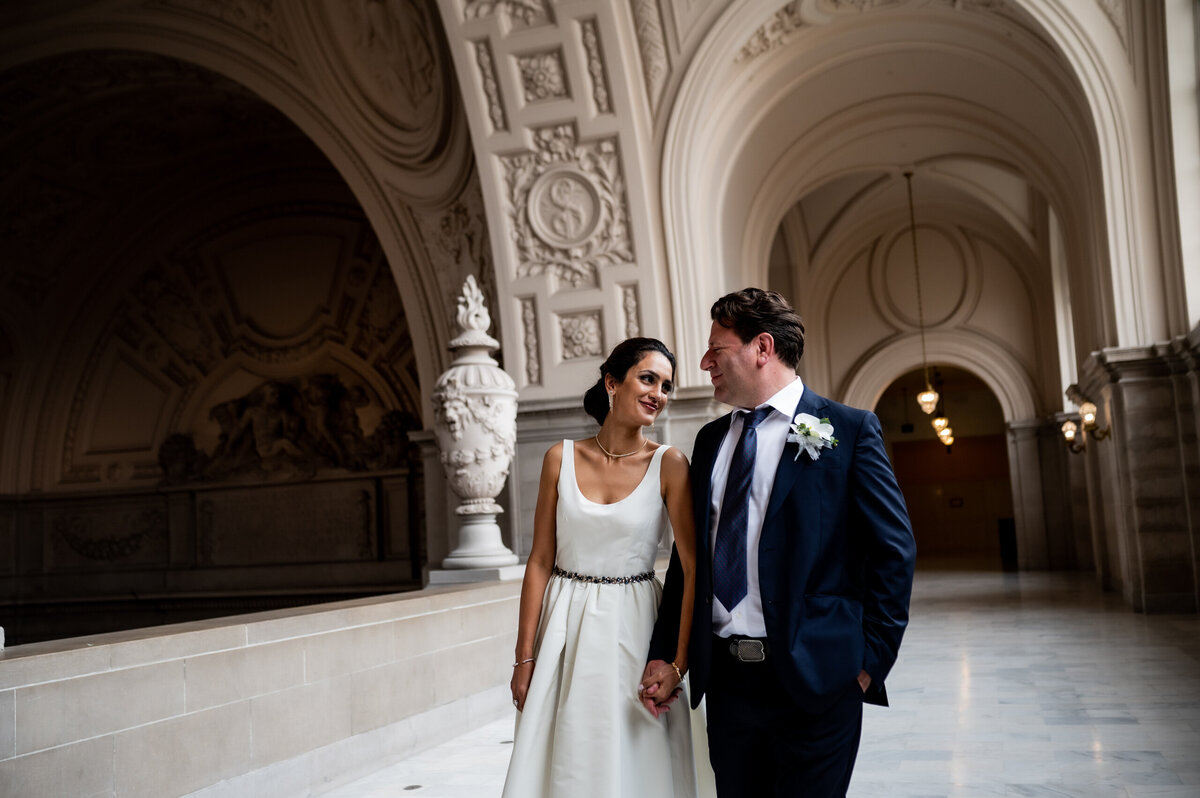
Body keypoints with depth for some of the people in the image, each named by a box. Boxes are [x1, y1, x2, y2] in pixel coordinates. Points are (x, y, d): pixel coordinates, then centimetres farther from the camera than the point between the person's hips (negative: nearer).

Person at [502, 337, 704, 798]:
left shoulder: (669, 465, -6)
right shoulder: (562, 458, -1)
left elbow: (693, 569, -9)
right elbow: (540, 561, 0)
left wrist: (678, 663, -14)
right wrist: (524, 657, -2)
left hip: (634, 628, -1)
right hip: (565, 628, 2)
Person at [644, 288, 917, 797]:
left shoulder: (849, 430, -4)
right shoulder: (710, 440, 11)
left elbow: (894, 550, -5)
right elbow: (690, 554, 12)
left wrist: (872, 660, -8)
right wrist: (663, 654, 5)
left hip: (815, 679, -5)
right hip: (725, 677, 5)